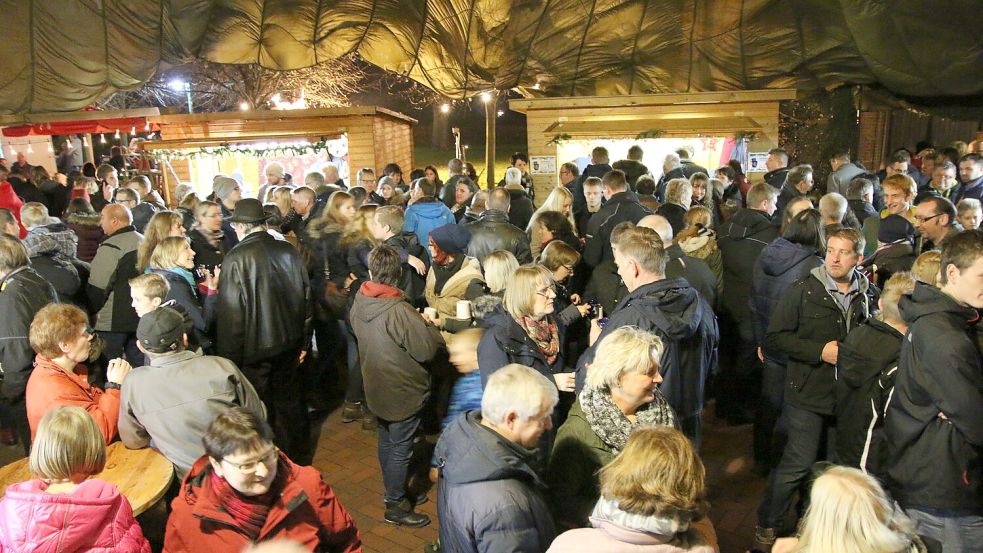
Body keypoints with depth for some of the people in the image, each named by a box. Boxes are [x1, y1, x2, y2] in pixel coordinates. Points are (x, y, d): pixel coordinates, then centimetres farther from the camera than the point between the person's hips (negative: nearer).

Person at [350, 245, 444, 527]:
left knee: (387, 442, 23)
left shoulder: (359, 302, -6)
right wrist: (430, 325, -5)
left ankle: (394, 491, 42)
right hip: (403, 392, -7)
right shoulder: (400, 311, -30)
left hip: (377, 388, 8)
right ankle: (395, 507, 23)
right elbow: (427, 350, -25)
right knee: (400, 450, 9)